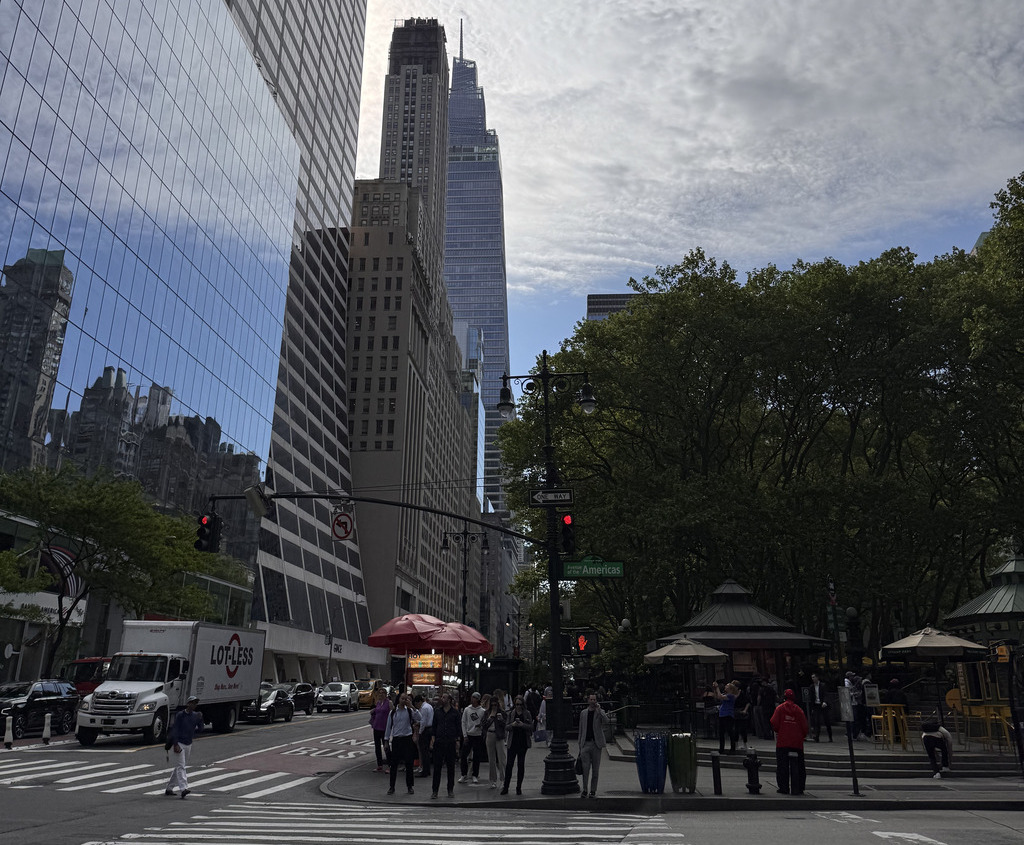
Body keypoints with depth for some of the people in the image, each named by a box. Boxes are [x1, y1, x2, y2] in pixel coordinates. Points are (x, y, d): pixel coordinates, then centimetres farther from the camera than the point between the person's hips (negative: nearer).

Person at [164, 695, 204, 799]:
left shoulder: (196, 715, 7)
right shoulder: (180, 715, -9)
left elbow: (200, 728, 4)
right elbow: (175, 729, -12)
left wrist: (200, 718, -13)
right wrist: (175, 744, -19)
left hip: (188, 745, 7)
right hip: (178, 744, -7)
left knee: (179, 767, 14)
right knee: (181, 767, -15)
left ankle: (169, 788, 27)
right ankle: (182, 789, -25)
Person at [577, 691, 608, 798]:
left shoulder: (600, 712, 3)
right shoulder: (583, 713, 10)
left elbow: (606, 721, -19)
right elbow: (581, 730, 14)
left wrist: (599, 709, -22)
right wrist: (580, 744, 10)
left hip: (596, 744, -1)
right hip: (586, 744, 1)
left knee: (595, 769, 4)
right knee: (585, 768, -6)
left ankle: (593, 791, 14)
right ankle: (584, 790, 5)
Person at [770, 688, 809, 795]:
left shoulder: (780, 708, 0)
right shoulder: (799, 710, 3)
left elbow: (774, 723, -5)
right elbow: (804, 726, 3)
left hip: (782, 742, -1)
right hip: (797, 742, 2)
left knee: (782, 765, 4)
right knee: (797, 766, 7)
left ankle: (784, 788, 3)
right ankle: (797, 789, 6)